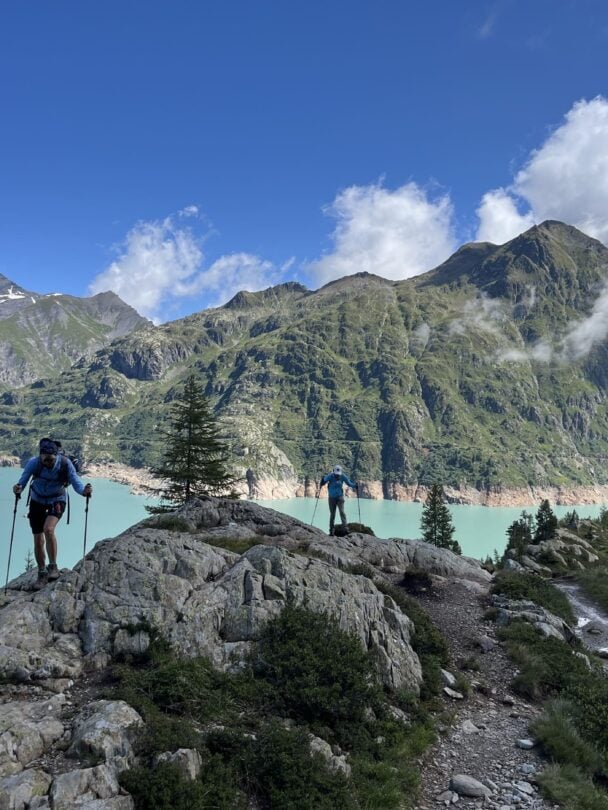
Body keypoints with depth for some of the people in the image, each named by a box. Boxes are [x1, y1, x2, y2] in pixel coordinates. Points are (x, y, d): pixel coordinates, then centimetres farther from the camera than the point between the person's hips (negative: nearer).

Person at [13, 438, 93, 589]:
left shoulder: (65, 463, -26)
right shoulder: (34, 462, -25)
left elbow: (75, 481, -27)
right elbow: (23, 479, -25)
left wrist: (84, 490, -48)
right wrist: (18, 488, -48)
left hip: (56, 502, -2)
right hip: (37, 502, 2)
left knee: (48, 529, -28)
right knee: (38, 541, 4)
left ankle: (53, 567, -10)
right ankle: (42, 574, 25)